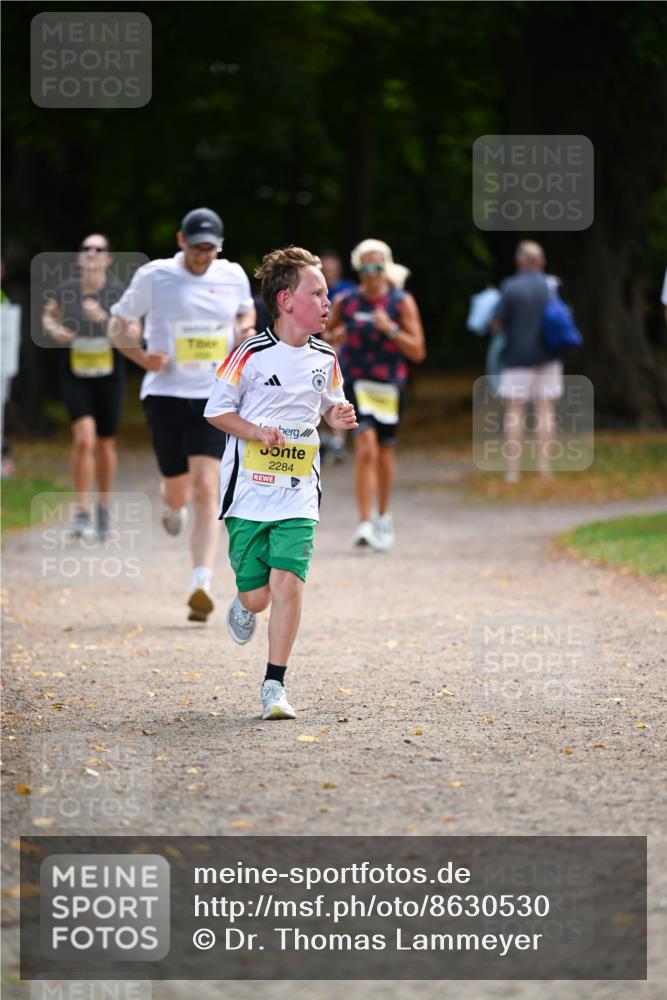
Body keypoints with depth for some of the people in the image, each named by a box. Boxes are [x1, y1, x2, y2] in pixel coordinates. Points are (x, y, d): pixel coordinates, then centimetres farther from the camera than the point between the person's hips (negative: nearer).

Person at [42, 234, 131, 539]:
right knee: (84, 438, -19)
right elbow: (48, 314, 14)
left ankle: (104, 507, 36)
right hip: (75, 375, 0)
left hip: (109, 374, 0)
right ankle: (83, 514, -13)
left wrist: (105, 319, -31)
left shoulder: (118, 291, -13)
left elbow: (133, 333, -18)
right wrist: (54, 330, -7)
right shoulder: (66, 290, -7)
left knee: (105, 444, 13)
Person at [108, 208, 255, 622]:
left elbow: (247, 311, 27)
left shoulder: (233, 276, 6)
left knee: (206, 489, -14)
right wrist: (141, 357, -10)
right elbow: (118, 325, 8)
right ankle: (172, 505, 46)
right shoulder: (154, 276, -2)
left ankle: (202, 585, -20)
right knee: (179, 493, 5)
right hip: (166, 393, -1)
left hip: (213, 397, 1)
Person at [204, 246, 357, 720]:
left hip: (298, 496, 2)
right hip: (249, 492, -2)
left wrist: (339, 415, -2)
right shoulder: (251, 354, -9)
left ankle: (275, 685, -6)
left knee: (289, 582, -15)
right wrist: (257, 432, -15)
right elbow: (216, 411, 0)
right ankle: (244, 606, 40)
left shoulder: (325, 358, 5)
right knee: (258, 595, 0)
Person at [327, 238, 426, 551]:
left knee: (385, 450, 15)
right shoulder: (345, 302, 0)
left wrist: (391, 329, -20)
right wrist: (338, 335, -5)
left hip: (390, 384, 1)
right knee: (366, 448, -18)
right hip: (356, 382, -1)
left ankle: (383, 516, 38)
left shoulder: (402, 303, -3)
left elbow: (418, 352, -6)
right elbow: (328, 333, 18)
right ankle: (365, 524, -21)